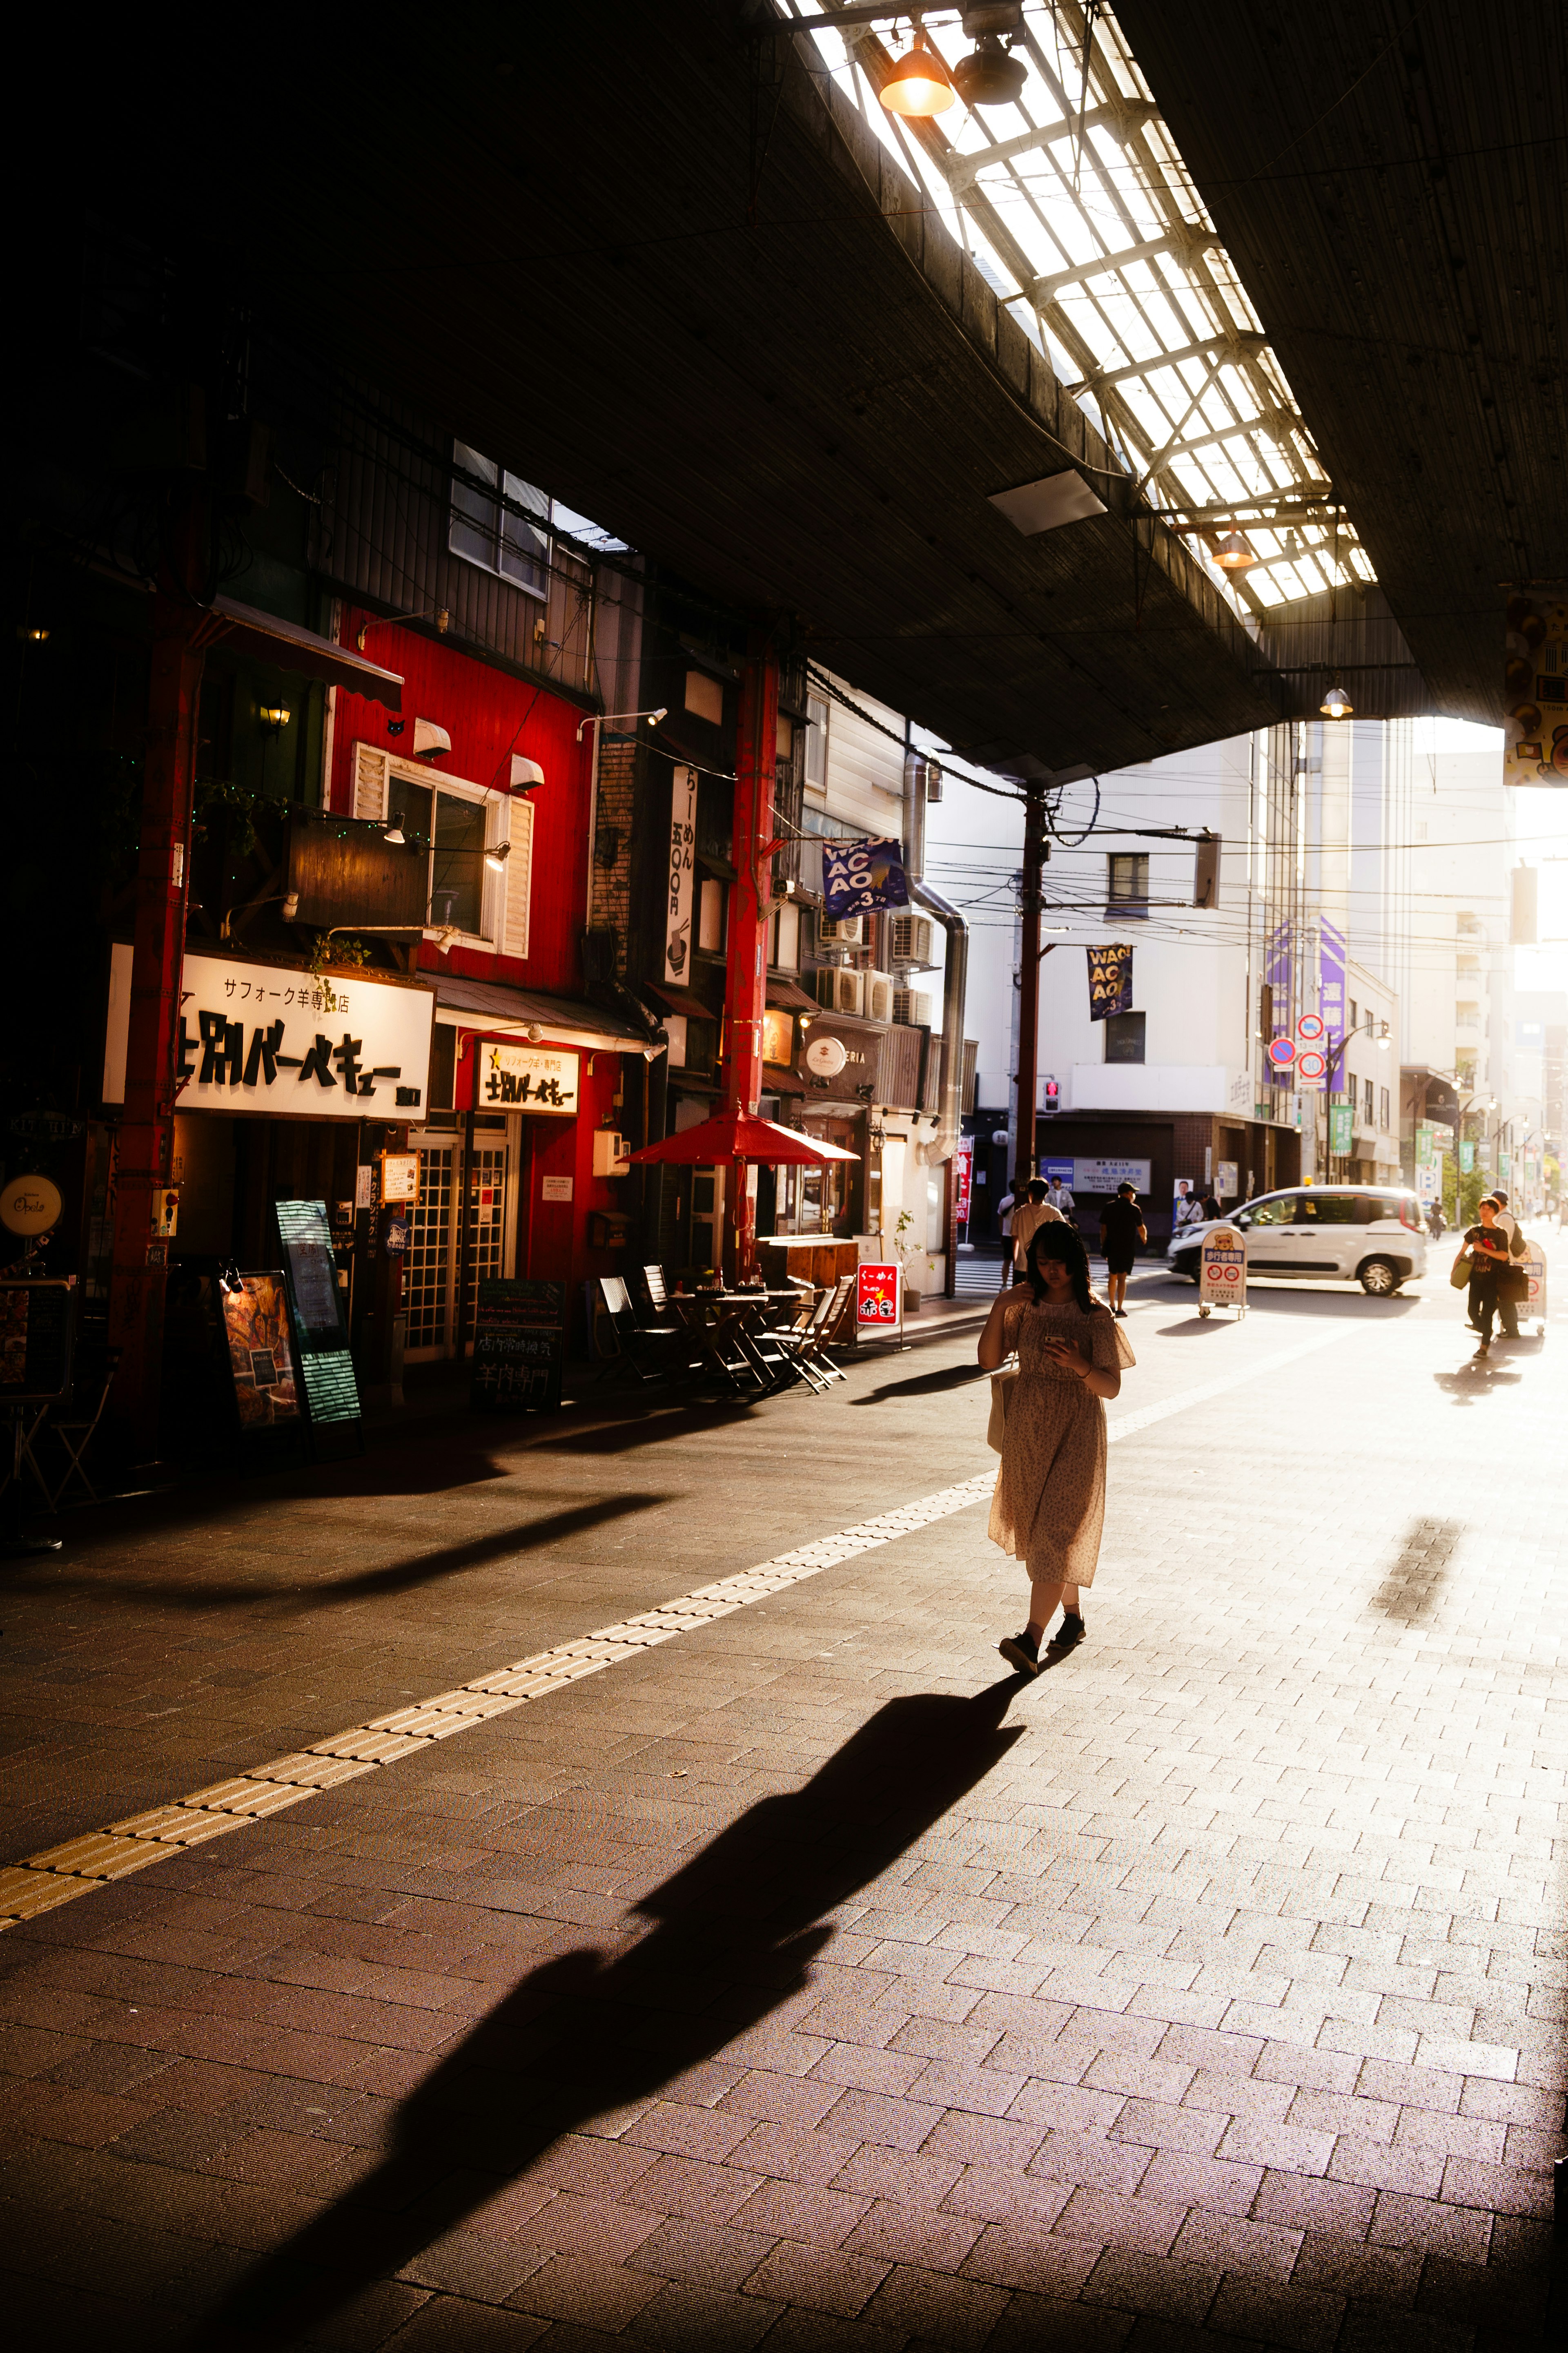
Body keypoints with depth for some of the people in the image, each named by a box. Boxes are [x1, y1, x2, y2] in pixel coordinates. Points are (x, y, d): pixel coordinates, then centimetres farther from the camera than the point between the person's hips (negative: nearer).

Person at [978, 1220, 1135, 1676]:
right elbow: (989, 1361, -1)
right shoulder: (1025, 1307, 3)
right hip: (1028, 1431, 5)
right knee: (1039, 1528, 15)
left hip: (1076, 1433, -5)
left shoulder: (1095, 1316, -8)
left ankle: (1032, 1640, -18)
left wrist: (1080, 1366, -30)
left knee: (1056, 1530, -11)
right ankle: (1073, 1616, 35)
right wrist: (999, 1310, -14)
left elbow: (1111, 1387, -10)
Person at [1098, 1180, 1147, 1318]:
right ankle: (1120, 1309, -7)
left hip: (1111, 1247, 4)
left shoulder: (1108, 1207, 3)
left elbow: (1103, 1229, 3)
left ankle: (1112, 1306, 28)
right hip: (1127, 1248, -4)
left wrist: (1103, 1246, 10)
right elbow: (1141, 1228, 3)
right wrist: (1144, 1238, 24)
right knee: (1122, 1277, -4)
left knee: (1112, 1276, 17)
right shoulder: (1134, 1209, -7)